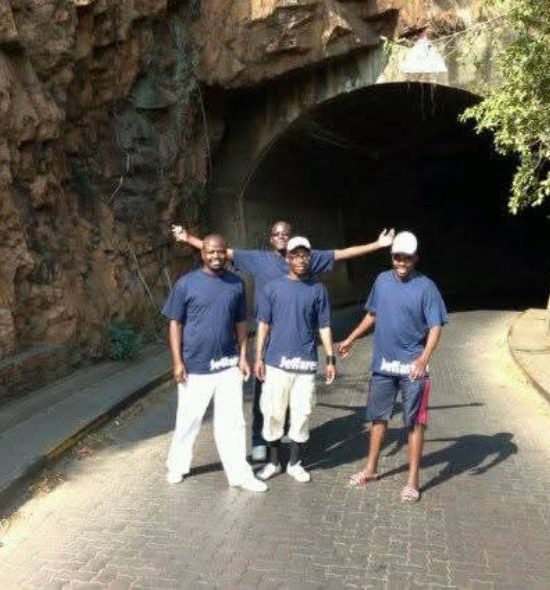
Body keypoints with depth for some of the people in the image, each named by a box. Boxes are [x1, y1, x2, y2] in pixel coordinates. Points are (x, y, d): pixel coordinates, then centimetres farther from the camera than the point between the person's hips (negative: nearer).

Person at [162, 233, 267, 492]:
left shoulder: (236, 283, 3)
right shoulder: (187, 283, -7)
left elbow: (240, 322, 10)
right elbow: (175, 323, -4)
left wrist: (243, 357, 4)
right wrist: (178, 362, -9)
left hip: (228, 365, 2)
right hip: (195, 365, -2)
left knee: (232, 422, 6)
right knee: (189, 420, 12)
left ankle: (240, 473, 15)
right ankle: (177, 466, 32)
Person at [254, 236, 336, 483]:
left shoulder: (318, 290, 3)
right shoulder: (273, 287, 1)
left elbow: (324, 327, 5)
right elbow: (264, 324, 3)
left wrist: (330, 359, 1)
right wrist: (259, 357, -1)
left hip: (306, 363, 0)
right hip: (276, 362, 0)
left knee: (301, 414, 7)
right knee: (273, 413, 6)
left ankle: (295, 463, 23)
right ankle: (274, 462, 24)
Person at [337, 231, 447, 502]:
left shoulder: (426, 286, -11)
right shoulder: (382, 281, 4)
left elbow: (435, 327, -15)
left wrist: (423, 359, -29)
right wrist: (351, 338, 21)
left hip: (412, 367, -5)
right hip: (383, 364, 5)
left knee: (414, 423, 4)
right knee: (378, 417, 16)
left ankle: (412, 480, 15)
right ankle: (371, 468, 32)